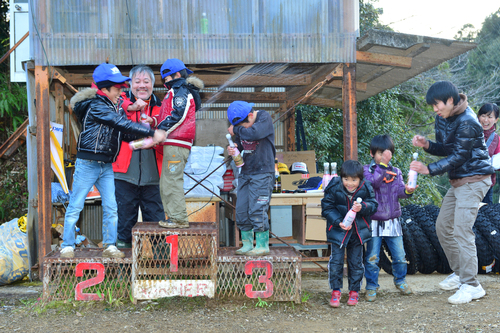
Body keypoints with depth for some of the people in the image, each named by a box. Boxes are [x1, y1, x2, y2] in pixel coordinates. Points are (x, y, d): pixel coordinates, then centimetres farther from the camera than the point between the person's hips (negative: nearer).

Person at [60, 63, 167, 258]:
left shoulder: (116, 106, 14)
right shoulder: (96, 106, -13)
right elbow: (122, 124, -20)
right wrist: (152, 133, -22)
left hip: (106, 166, 8)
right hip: (88, 163, -7)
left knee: (111, 207, 4)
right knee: (76, 206, 1)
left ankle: (109, 246, 12)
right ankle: (67, 246, 10)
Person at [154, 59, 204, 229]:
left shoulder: (181, 91, -6)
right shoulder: (176, 92, 26)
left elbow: (178, 116, -18)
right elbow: (166, 116, 24)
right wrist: (153, 120, 7)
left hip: (176, 144, -11)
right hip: (172, 144, 11)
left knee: (172, 181, -11)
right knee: (166, 182, 12)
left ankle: (179, 218, -9)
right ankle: (173, 217, 15)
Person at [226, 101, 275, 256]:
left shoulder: (265, 118, -11)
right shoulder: (242, 124, 9)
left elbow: (254, 134, -29)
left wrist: (236, 130, -13)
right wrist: (233, 148, -4)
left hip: (262, 173, -7)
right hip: (246, 172, 7)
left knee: (257, 210, -9)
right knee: (241, 210, 3)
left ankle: (262, 245, 2)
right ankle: (247, 244, 13)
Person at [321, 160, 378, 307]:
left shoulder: (366, 189, -12)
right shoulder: (334, 188, -15)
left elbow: (374, 205, -4)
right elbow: (327, 208, -8)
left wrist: (363, 207, -26)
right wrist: (338, 222, -21)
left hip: (359, 230, 1)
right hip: (338, 229, -1)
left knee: (356, 261, 10)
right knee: (336, 259, -2)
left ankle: (354, 291, 26)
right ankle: (335, 291, 13)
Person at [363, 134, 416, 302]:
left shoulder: (395, 172, 9)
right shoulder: (367, 169, -2)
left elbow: (399, 190, -5)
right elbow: (371, 182, -22)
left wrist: (407, 191, -27)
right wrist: (382, 165, -30)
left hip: (392, 221, 3)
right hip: (374, 222, -3)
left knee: (399, 255, 8)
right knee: (372, 257, -1)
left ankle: (400, 280, 31)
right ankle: (371, 286, 15)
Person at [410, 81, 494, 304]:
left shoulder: (467, 122, -21)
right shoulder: (443, 118, 7)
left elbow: (459, 156, -23)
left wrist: (430, 169, -28)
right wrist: (427, 145, -7)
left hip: (474, 179, -10)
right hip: (457, 181, 10)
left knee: (461, 230, -17)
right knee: (443, 226, 13)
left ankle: (471, 285, -15)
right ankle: (459, 273, 25)